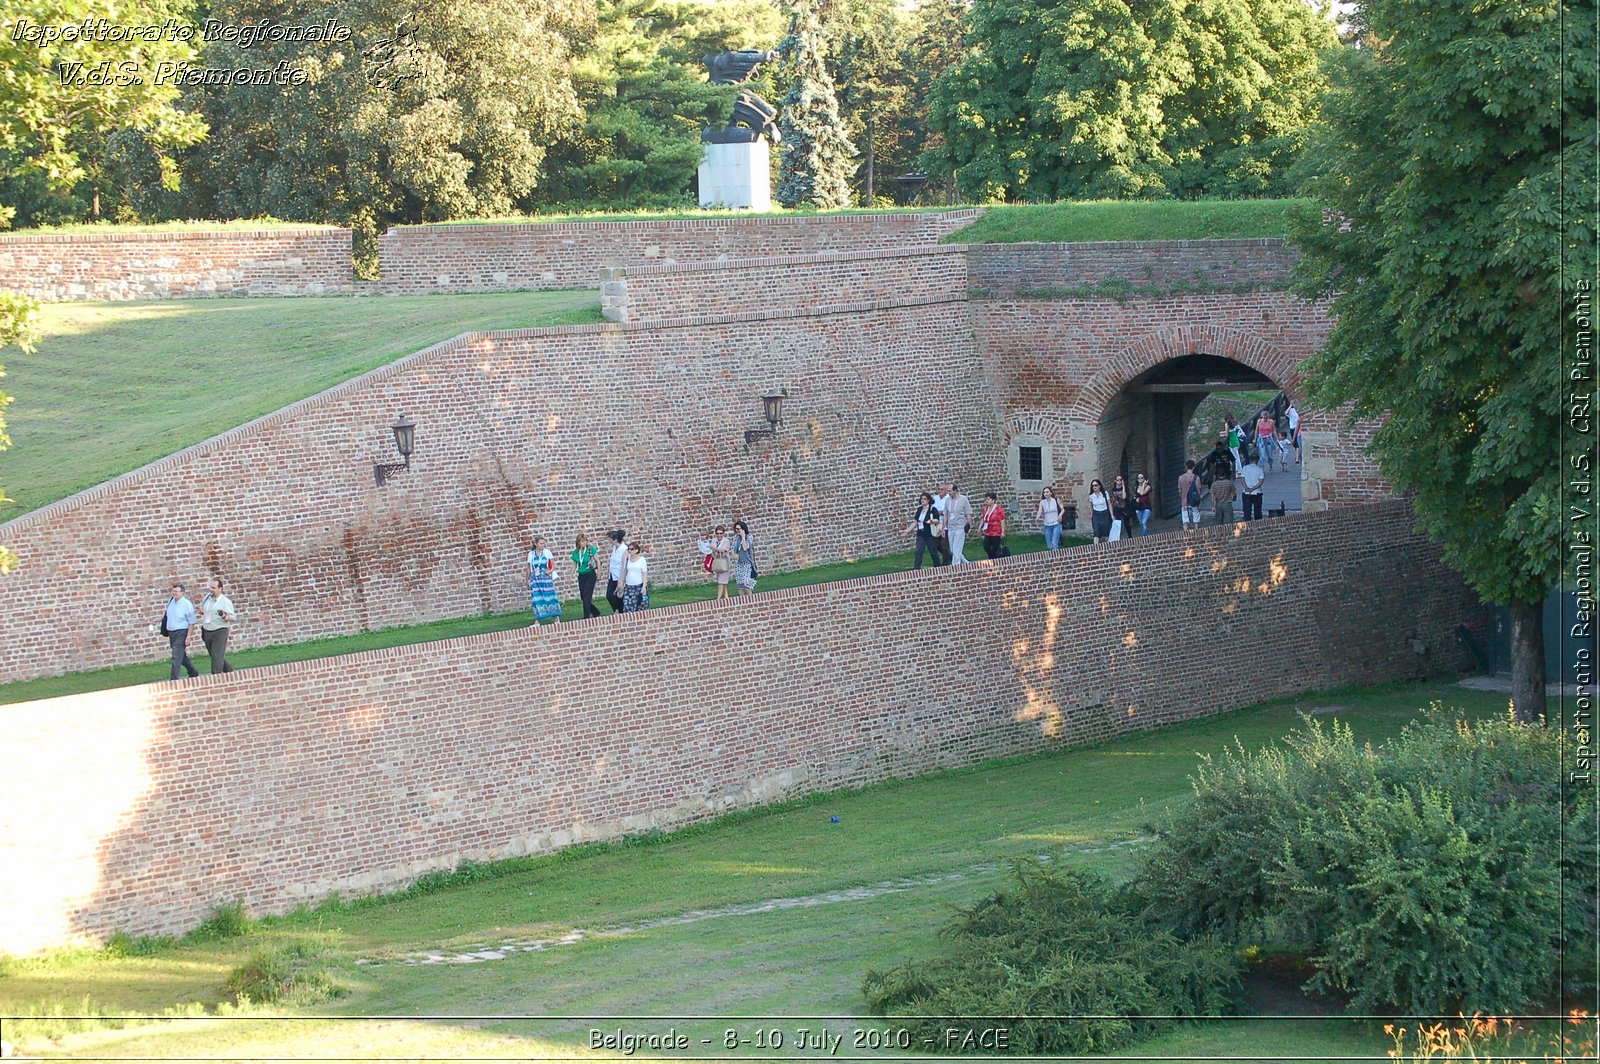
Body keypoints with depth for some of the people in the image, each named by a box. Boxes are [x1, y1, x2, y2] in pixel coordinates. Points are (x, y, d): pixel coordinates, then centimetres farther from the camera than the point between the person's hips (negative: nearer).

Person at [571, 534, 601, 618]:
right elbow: (574, 565, 12)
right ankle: (596, 612, 25)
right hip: (581, 576, 5)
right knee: (583, 597, 7)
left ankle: (586, 617, -3)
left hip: (590, 574, -5)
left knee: (587, 597, -9)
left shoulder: (591, 549, -9)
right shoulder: (576, 552, 2)